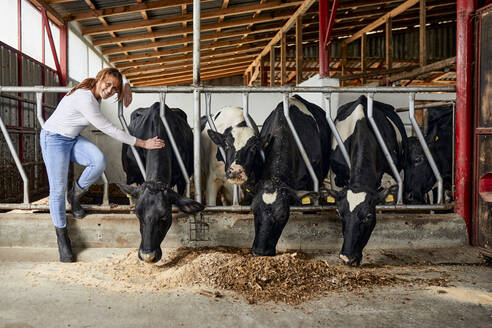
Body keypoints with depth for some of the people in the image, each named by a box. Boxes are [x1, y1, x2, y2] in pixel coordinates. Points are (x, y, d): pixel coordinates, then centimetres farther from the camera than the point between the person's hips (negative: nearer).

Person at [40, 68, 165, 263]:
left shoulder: (95, 92, -5)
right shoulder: (85, 99, -30)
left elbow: (120, 79, 17)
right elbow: (109, 130, -28)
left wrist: (126, 87, -7)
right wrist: (142, 143, -26)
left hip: (73, 139, 7)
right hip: (54, 139, -7)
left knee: (99, 161, -21)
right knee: (58, 190, -9)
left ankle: (75, 195, 6)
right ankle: (61, 236, 8)